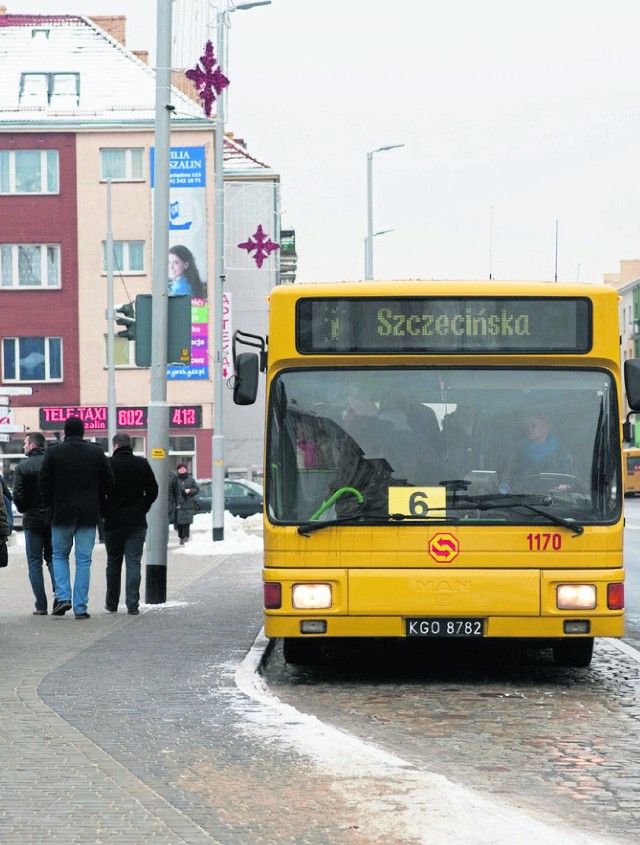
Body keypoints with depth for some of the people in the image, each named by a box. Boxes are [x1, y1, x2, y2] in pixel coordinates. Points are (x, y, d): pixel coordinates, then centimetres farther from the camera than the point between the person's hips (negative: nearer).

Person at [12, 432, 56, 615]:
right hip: (54, 518, 3)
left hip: (32, 520, -3)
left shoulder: (22, 467, -7)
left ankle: (41, 605, -1)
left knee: (35, 562, 5)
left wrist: (25, 510, 6)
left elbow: (17, 495, -12)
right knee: (52, 558, 17)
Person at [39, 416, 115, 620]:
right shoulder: (96, 452, 0)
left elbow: (44, 483, -4)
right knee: (83, 560, 4)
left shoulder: (53, 452, -4)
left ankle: (63, 596, -3)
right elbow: (109, 482, 3)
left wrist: (52, 504, 9)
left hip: (62, 513, -1)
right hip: (88, 514, 1)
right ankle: (80, 607, 2)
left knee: (60, 556, 15)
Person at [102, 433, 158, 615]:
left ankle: (112, 603, 19)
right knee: (133, 563, 1)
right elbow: (153, 491, 6)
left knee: (113, 562, 12)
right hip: (137, 522, 1)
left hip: (114, 521, -1)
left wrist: (105, 512, 7)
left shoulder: (108, 464, -6)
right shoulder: (143, 464, 2)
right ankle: (133, 605, -8)